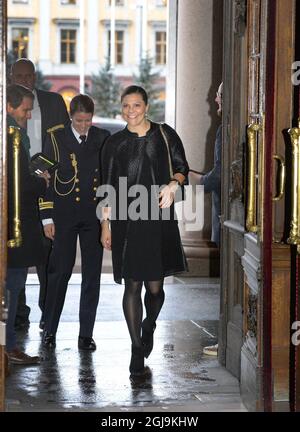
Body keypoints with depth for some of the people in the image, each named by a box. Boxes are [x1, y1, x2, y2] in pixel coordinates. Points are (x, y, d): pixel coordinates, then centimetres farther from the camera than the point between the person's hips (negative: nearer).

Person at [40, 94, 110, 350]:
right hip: (64, 216, -2)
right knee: (60, 271, 0)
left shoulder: (102, 138, 6)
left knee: (92, 274, 3)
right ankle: (50, 330, 13)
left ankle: (86, 333, 10)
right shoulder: (56, 138, 1)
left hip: (94, 216, 2)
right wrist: (47, 218, -4)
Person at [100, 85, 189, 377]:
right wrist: (105, 225, 6)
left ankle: (148, 326, 35)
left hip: (159, 221, -1)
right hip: (126, 223, 1)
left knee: (155, 287, 2)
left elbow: (182, 167, 9)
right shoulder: (114, 143, 9)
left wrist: (173, 184, -13)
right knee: (132, 286, -2)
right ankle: (137, 350, 6)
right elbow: (107, 188, 11)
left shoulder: (165, 135, 6)